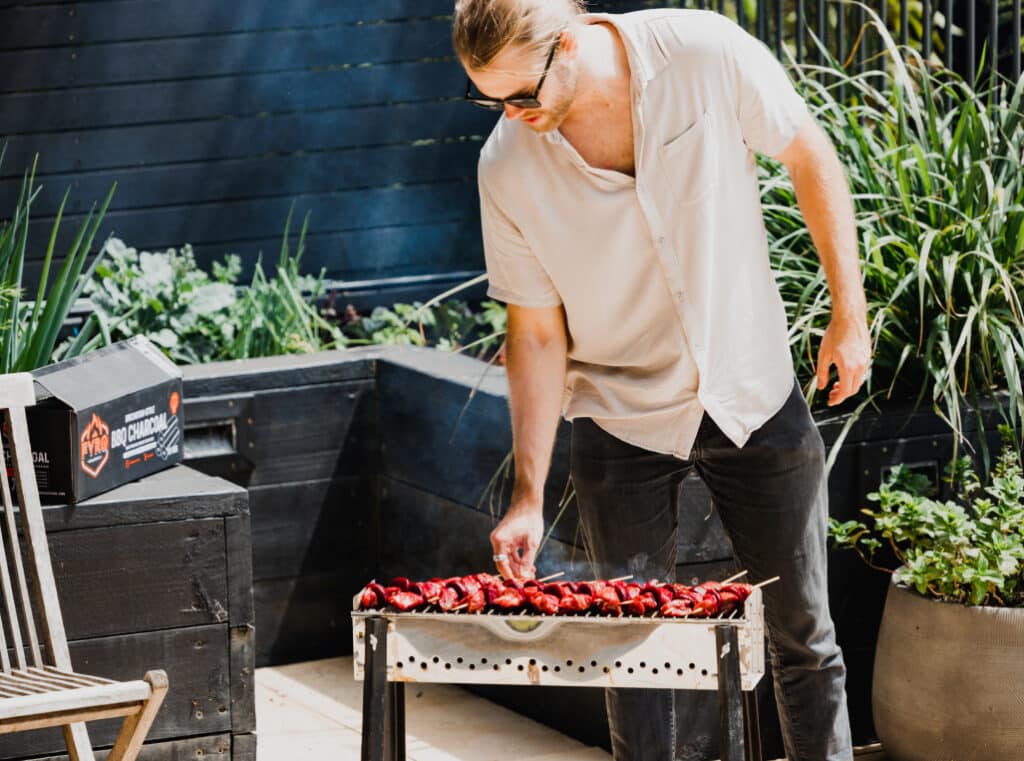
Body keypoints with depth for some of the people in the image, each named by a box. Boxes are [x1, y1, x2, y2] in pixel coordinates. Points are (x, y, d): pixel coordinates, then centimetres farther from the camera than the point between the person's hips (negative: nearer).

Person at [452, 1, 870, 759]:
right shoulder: (508, 169, -16)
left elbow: (811, 159, -5)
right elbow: (537, 332, -9)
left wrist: (850, 314, -4)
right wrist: (529, 494, -13)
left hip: (755, 394, 0)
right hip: (621, 420, 0)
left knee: (802, 633, 8)